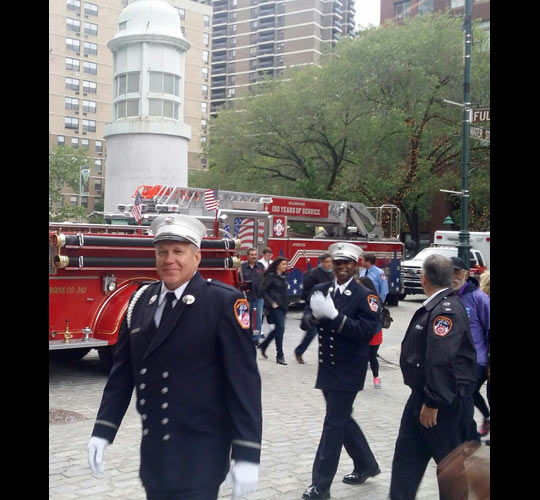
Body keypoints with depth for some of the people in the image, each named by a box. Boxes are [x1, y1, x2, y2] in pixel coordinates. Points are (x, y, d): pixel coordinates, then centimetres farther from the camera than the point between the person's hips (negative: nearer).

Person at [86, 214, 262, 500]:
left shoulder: (224, 302, -12)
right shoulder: (140, 300, 6)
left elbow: (244, 380, -14)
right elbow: (122, 372, 10)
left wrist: (246, 454, -17)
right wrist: (103, 430, 5)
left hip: (200, 454, -5)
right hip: (153, 449, 6)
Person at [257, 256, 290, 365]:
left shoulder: (283, 276, 12)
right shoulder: (270, 276, -9)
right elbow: (263, 291, -11)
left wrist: (286, 303, 13)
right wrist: (271, 303, -16)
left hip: (283, 306, 8)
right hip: (275, 306, -8)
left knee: (278, 328, 13)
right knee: (280, 328, -11)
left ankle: (263, 345, 33)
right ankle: (279, 356, -5)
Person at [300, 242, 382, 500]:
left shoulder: (366, 296, -11)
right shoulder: (320, 290, 6)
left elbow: (367, 330, -22)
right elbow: (305, 323, 2)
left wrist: (334, 315, -29)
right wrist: (315, 314, -21)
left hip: (348, 371, -6)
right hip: (327, 367, 6)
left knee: (334, 423, -2)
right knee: (342, 419, 18)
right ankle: (366, 464, 38)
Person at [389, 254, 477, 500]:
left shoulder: (447, 309, -22)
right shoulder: (435, 306, 9)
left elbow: (442, 360, -29)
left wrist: (433, 402, -27)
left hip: (445, 402, -10)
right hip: (422, 396, 10)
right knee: (406, 455, 13)